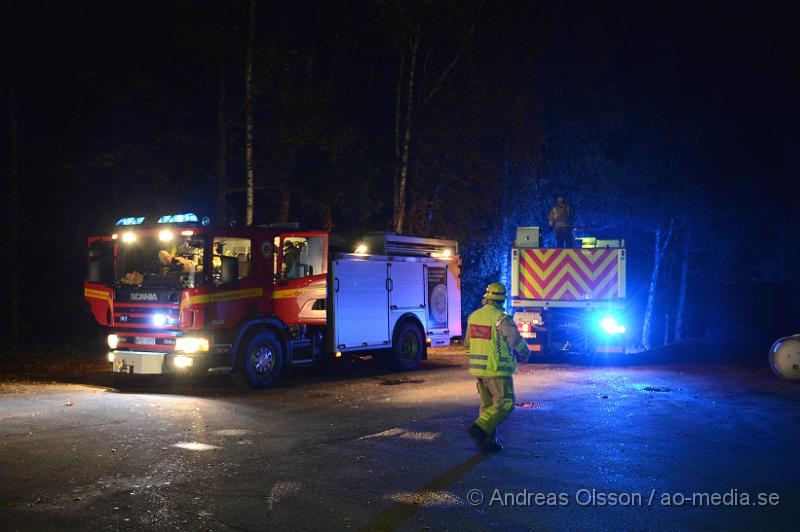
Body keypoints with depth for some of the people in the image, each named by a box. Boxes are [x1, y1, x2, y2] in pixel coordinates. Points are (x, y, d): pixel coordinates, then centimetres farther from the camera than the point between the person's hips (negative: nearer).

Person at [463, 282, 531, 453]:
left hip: (478, 368, 7)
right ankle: (479, 429, -16)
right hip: (497, 370, -7)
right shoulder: (502, 318, -15)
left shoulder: (473, 316, 7)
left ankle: (488, 442, 15)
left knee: (488, 405, 15)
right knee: (505, 403, -2)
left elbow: (468, 343, 16)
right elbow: (517, 341, -11)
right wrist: (525, 355, 9)